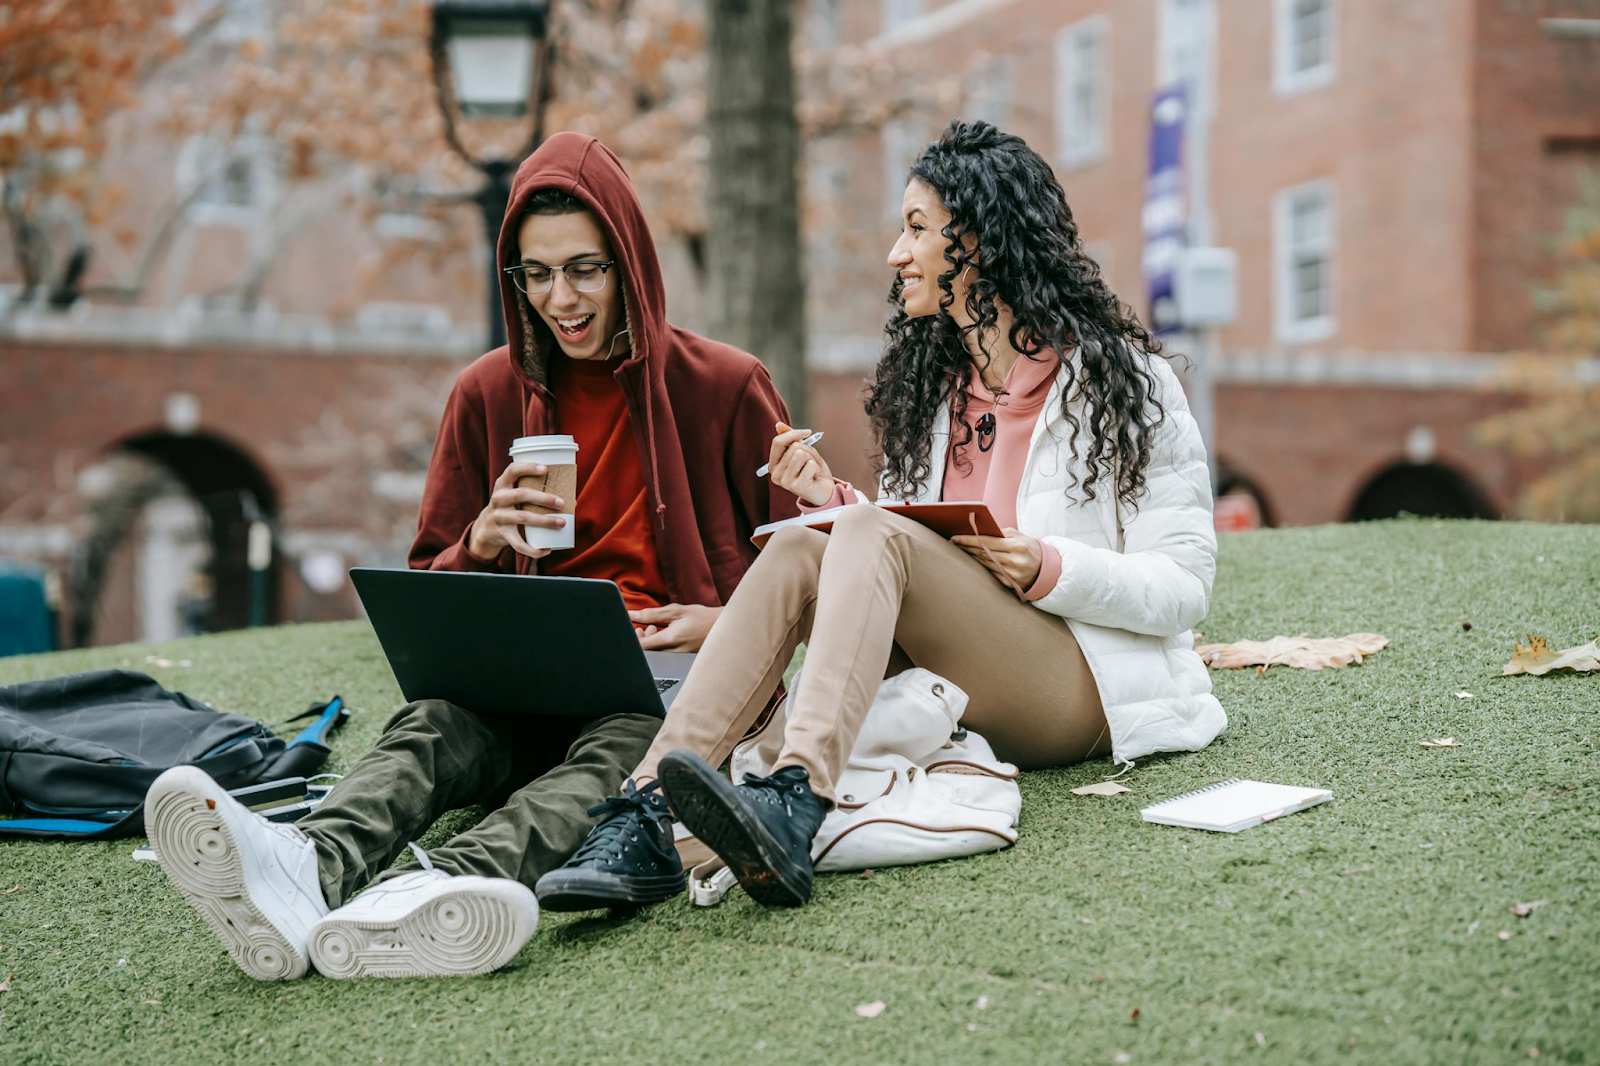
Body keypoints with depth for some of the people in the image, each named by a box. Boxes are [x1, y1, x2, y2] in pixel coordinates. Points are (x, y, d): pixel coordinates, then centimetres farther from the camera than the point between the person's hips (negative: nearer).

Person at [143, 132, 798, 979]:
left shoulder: (725, 389, 5)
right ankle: (307, 870, -64)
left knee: (618, 746, -37)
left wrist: (726, 624, -13)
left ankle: (449, 885, -67)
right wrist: (481, 545, -9)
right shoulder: (489, 395, 11)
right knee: (432, 727, -31)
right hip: (529, 694, 2)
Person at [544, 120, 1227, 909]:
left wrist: (1050, 569, -19)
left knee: (874, 538, -28)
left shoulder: (1121, 377, 0)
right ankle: (644, 817, -39)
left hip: (1082, 688, -5)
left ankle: (794, 803, -54)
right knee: (795, 551, -20)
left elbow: (1185, 584, -4)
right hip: (947, 691, 5)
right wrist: (831, 499, -1)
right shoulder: (928, 384, 18)